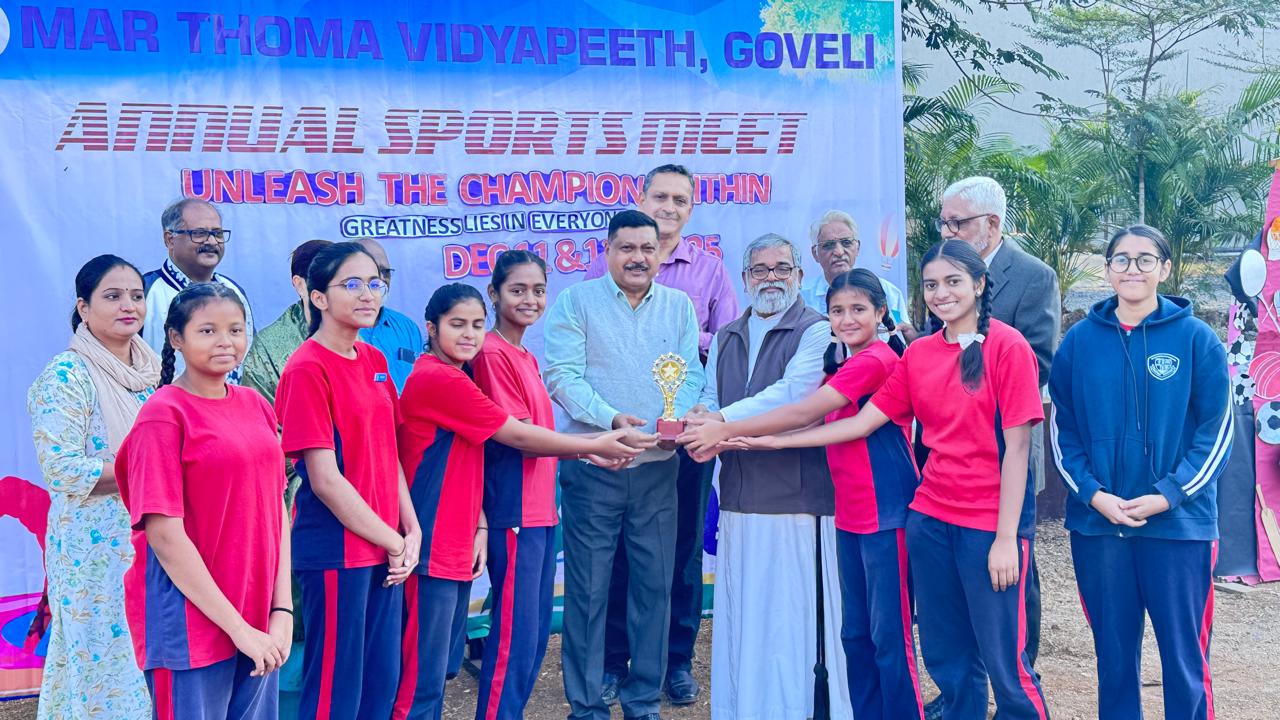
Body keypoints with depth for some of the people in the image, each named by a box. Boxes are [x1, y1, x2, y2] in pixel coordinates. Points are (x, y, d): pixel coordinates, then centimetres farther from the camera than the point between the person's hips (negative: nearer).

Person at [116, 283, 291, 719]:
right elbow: (165, 535, -15)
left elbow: (277, 509, 7)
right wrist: (237, 627, -15)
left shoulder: (256, 406, 7)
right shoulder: (164, 414, -10)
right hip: (193, 627, -5)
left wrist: (282, 610, -2)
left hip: (259, 624, 6)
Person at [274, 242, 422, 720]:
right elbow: (324, 480, -16)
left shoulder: (374, 361, 10)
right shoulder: (307, 369, -13)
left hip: (387, 549, 8)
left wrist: (410, 531, 1)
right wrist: (393, 542, -11)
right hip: (336, 550, -7)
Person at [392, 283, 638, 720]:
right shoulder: (438, 379, -16)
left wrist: (479, 525, 2)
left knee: (441, 662, 16)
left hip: (457, 543, 10)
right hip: (432, 546, -10)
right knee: (424, 674, -3)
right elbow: (519, 437, -12)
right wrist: (593, 446, -3)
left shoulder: (452, 378, 14)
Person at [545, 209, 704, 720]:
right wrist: (611, 418, -22)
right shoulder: (575, 302, -1)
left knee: (654, 586, 9)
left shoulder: (679, 306, 11)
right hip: (592, 467, -3)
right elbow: (562, 376, -9)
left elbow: (690, 373, 5)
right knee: (588, 587, 2)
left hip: (658, 467, 3)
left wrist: (679, 414, -16)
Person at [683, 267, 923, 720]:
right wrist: (743, 440, -2)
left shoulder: (875, 360, -14)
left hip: (884, 513, -9)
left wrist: (726, 431, -14)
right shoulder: (848, 367, 17)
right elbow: (813, 423, 10)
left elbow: (802, 414, -17)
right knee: (855, 633, 13)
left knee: (889, 635, -2)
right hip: (850, 516, 9)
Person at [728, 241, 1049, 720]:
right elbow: (862, 422, 6)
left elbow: (1016, 446, -10)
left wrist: (1007, 537, -13)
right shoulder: (918, 355, 9)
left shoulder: (1007, 346, -7)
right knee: (946, 658, 13)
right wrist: (770, 441, 3)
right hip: (930, 518, 5)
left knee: (1004, 660, 0)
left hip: (991, 524, -5)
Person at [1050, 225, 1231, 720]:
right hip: (1096, 523, 2)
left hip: (1179, 524, -2)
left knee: (1184, 656, 3)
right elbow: (1062, 427, 5)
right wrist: (1093, 494, -8)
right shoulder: (1080, 341, 4)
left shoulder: (1196, 338, -2)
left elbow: (1216, 429, -3)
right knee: (1113, 653, 11)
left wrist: (1168, 495, -12)